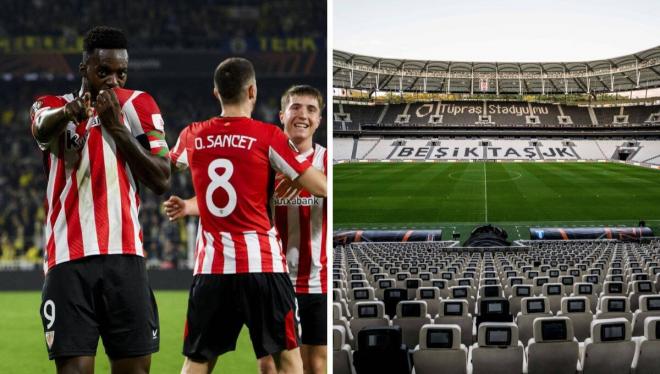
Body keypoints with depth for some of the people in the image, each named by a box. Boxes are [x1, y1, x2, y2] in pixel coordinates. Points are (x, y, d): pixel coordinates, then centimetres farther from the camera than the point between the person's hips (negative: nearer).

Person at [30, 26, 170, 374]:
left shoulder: (138, 106, 12)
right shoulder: (53, 107, 8)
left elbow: (161, 181, 2)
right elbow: (43, 126, -20)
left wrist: (117, 127, -7)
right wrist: (70, 111, -44)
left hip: (125, 256, 2)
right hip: (68, 259, -2)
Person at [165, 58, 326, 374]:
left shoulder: (192, 136, 6)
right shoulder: (268, 136, -5)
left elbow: (171, 165, 31)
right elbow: (320, 188, -4)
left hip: (210, 266, 3)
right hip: (262, 264, -3)